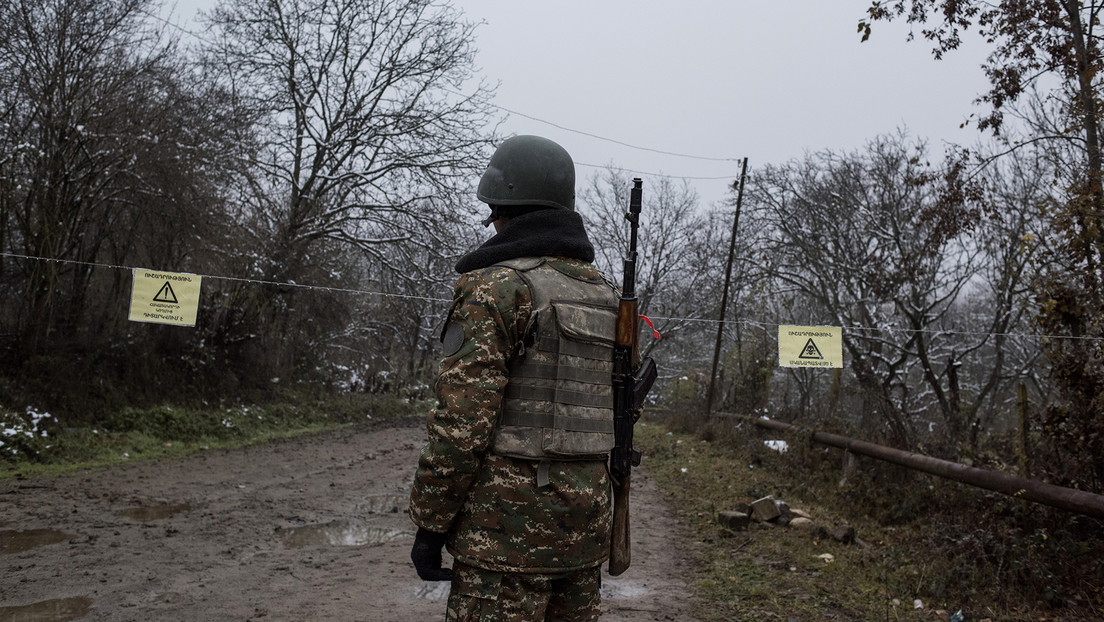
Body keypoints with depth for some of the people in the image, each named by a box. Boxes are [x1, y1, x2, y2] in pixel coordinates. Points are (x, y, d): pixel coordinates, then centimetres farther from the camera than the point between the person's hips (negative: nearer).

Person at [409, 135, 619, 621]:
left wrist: (429, 522, -8)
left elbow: (464, 419, -16)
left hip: (510, 521, -8)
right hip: (583, 516, 8)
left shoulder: (497, 286, -12)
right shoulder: (603, 293, 12)